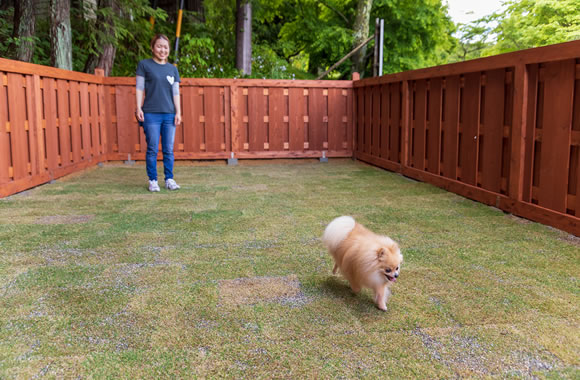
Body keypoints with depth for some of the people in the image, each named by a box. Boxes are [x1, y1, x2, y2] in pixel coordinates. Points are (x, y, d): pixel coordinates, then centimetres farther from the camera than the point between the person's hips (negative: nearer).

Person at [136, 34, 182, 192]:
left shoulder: (173, 69, 15)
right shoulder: (144, 65, 6)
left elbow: (176, 92, 12)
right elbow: (140, 88, 3)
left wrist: (178, 112, 5)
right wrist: (138, 108, -5)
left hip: (169, 114, 3)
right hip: (151, 114, -3)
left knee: (168, 150, 3)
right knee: (152, 149, -2)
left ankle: (169, 179, 11)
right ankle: (152, 181, 6)